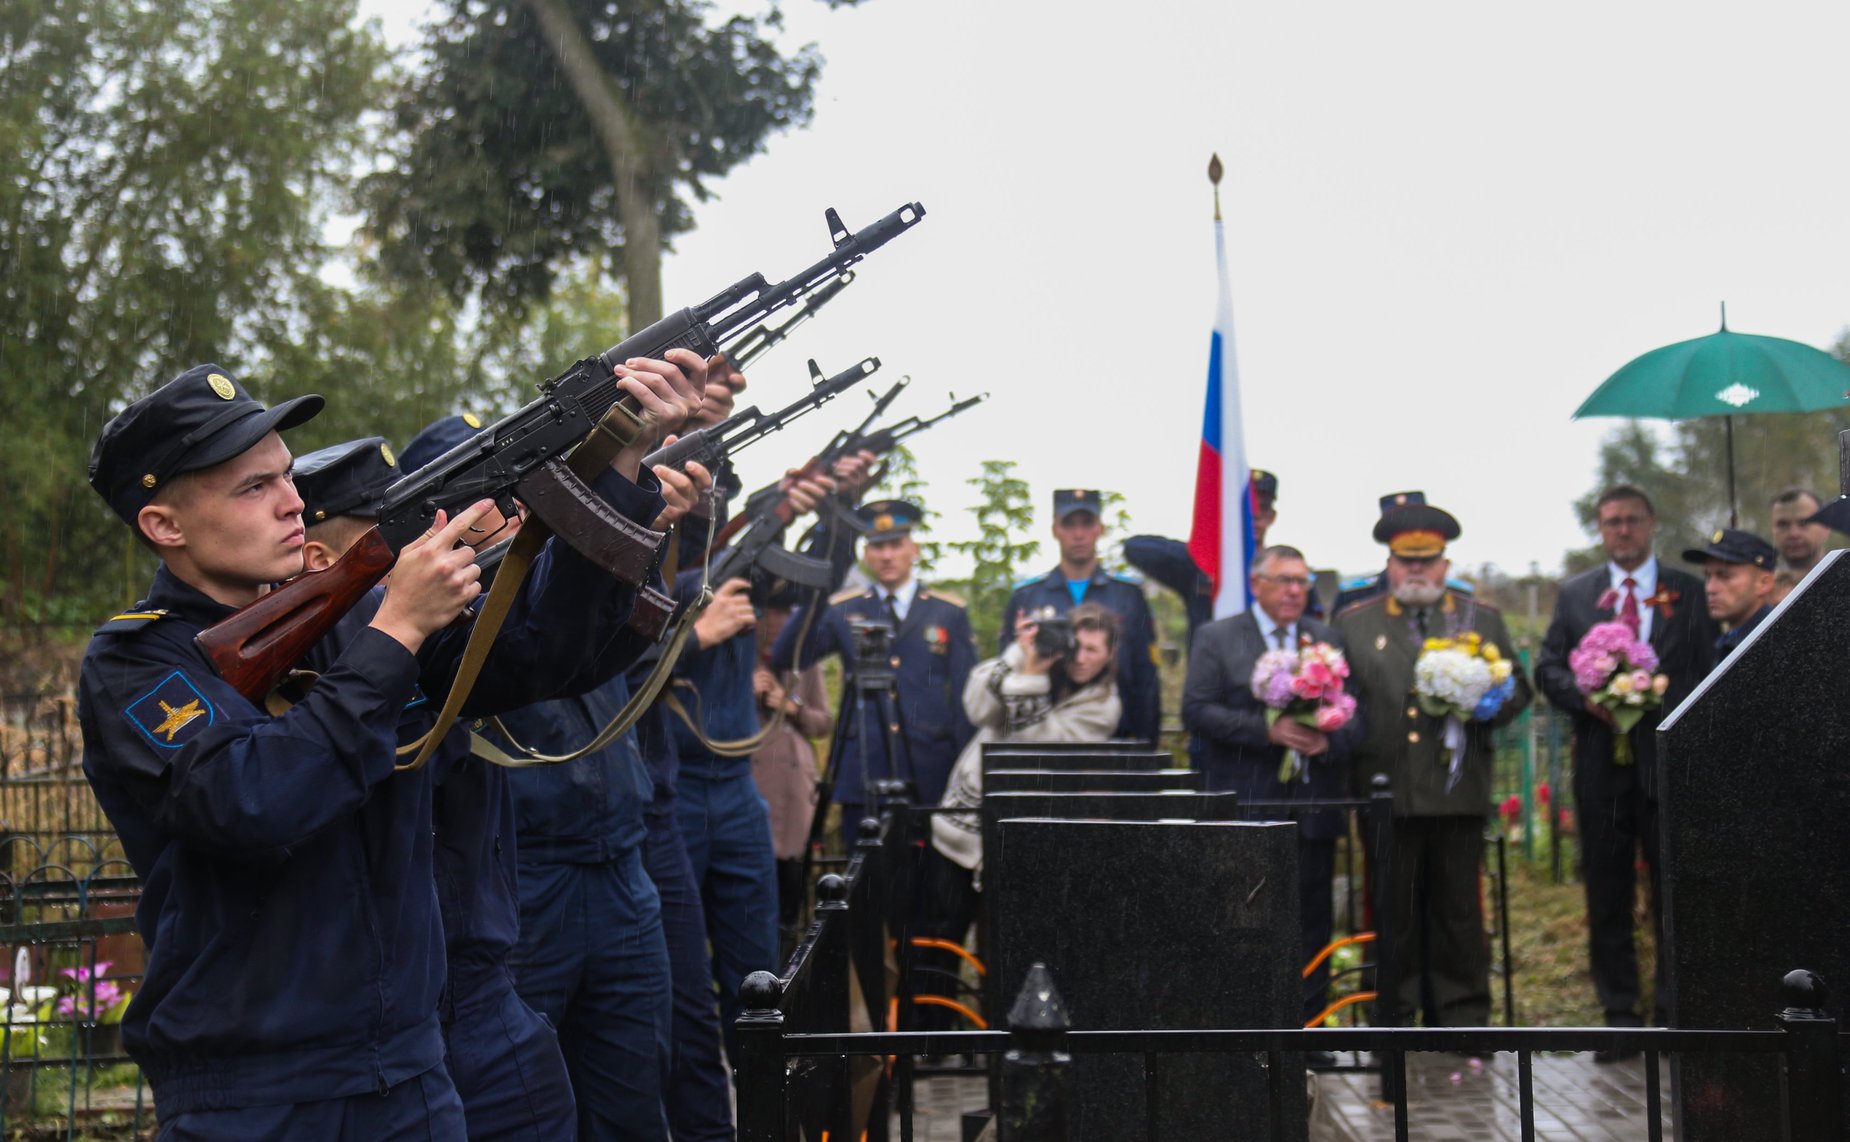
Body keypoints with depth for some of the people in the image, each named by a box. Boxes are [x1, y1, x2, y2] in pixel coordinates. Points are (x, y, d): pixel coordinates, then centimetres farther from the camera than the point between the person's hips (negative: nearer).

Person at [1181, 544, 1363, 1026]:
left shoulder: (1329, 640, 14)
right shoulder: (1216, 638, 4)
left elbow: (1355, 714, 9)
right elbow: (1197, 711, -7)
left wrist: (1329, 741, -13)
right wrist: (1267, 730, -16)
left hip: (1313, 807, 3)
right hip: (1246, 807, -3)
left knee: (1312, 922, 5)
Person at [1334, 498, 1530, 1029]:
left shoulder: (1482, 620, 13)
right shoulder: (1354, 623, 10)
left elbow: (1517, 690, 12)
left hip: (1458, 793, 1)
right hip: (1386, 795, -1)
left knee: (1458, 911, 5)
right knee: (1391, 913, 2)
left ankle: (1463, 1021, 13)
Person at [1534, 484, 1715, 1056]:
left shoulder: (1689, 590, 6)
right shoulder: (1574, 594, 11)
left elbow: (1707, 670, 1)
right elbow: (1548, 667, 7)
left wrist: (1662, 697, -16)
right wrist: (1586, 698, -11)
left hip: (1670, 758, -2)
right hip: (1602, 760, 2)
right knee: (1607, 894, 5)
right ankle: (1619, 1014, 12)